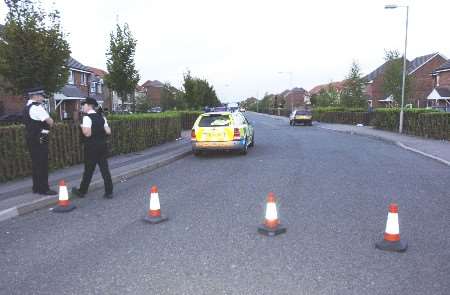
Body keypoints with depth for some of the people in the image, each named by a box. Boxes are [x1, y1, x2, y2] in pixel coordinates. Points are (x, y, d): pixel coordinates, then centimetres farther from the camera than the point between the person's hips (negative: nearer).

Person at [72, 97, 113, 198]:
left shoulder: (87, 117, -11)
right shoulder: (101, 117, 10)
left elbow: (87, 133, -20)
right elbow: (108, 131, 5)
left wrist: (82, 127, -2)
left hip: (92, 147, -6)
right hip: (102, 146, 6)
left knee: (88, 170, 6)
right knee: (105, 169, 6)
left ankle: (82, 191, 22)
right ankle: (109, 192, 8)